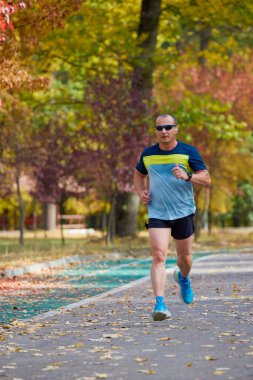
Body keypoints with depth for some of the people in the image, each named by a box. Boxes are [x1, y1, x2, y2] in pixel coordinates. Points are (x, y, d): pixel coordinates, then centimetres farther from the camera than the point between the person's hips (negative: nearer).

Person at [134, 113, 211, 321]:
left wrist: (187, 176, -25)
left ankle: (183, 278, 50)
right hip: (157, 213, 0)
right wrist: (141, 193, 4)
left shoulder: (188, 152, -3)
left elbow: (207, 179, -6)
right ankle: (160, 305, -22)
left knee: (185, 256, 14)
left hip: (183, 212, 0)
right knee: (158, 256, -16)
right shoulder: (148, 154, 4)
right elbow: (139, 175, 23)